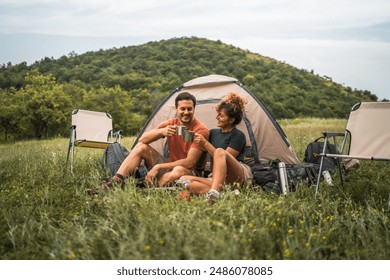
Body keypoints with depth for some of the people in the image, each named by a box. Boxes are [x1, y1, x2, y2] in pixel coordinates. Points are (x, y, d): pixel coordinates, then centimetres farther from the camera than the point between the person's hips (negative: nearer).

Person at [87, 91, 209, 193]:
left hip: (190, 173, -5)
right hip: (170, 166, 5)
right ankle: (115, 182, -20)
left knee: (179, 171, -41)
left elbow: (189, 163, -23)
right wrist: (160, 131, -29)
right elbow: (142, 139, -8)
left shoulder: (201, 131, -17)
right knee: (141, 147, -9)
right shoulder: (170, 124, 0)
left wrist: (158, 167, -22)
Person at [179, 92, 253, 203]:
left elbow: (221, 157, -13)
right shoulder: (213, 133, 17)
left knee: (220, 151, -34)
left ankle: (214, 192, -51)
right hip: (218, 179, 6)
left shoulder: (238, 135, -3)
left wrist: (205, 143, -18)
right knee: (184, 180, -19)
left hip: (239, 177, -6)